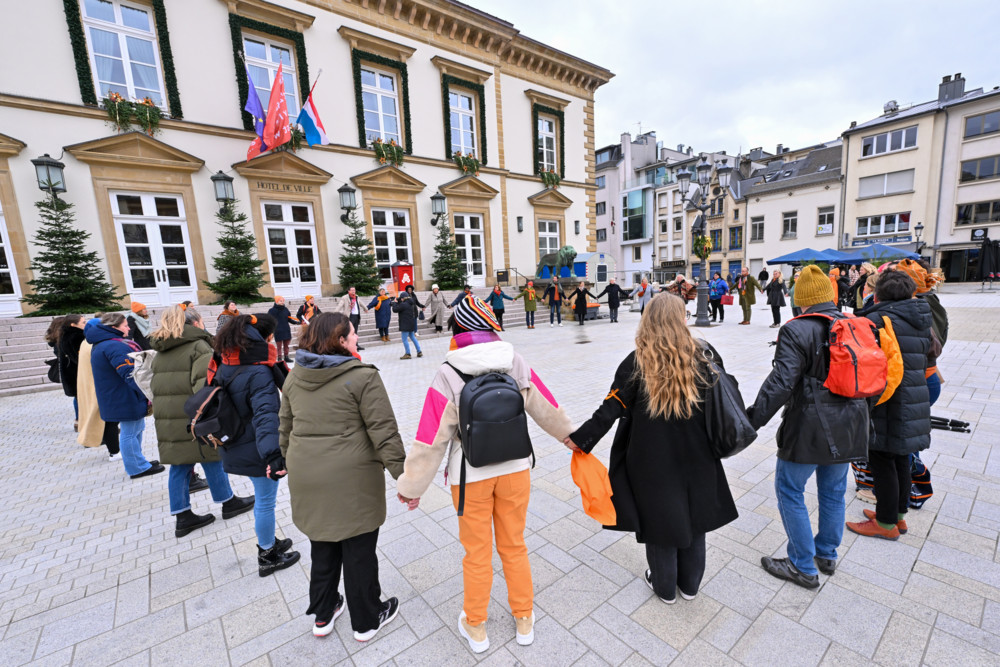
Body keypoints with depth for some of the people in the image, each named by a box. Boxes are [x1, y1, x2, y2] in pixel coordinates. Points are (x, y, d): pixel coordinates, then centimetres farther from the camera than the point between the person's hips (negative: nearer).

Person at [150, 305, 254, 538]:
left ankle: (182, 517, 20)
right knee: (212, 458, 7)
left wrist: (163, 415, 23)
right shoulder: (198, 346, -10)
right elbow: (205, 385, -21)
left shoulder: (160, 352, 16)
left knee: (179, 466, 12)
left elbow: (156, 386, 19)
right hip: (193, 418, -7)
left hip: (166, 418, 7)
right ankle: (228, 502, 22)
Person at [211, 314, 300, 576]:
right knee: (265, 502, 10)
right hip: (256, 450, -9)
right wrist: (272, 454, -45)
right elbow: (265, 416, -38)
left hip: (235, 447, 9)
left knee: (262, 499, 24)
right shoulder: (258, 373, -26)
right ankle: (267, 558, 28)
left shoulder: (226, 366, 2)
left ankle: (269, 544, 42)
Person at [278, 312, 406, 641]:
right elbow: (384, 432, -18)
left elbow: (285, 429, 15)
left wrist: (293, 465, 28)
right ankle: (367, 621, 31)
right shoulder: (362, 377, -16)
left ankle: (323, 615, 43)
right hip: (351, 480, -6)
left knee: (323, 545, 24)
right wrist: (403, 474, -11)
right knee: (359, 550, 12)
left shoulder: (295, 377, 5)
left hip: (307, 476, 7)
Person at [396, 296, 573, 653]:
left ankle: (475, 627, 43)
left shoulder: (447, 376, -19)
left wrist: (411, 486, -1)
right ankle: (524, 620, 43)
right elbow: (548, 410, 0)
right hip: (515, 470, 2)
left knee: (477, 553, 20)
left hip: (470, 477, -1)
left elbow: (431, 439, -15)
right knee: (514, 546, 22)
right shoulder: (517, 364, -13)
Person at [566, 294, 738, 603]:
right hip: (696, 456, 3)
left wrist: (581, 438, -12)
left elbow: (612, 409, -19)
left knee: (659, 517, 16)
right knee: (692, 515, 22)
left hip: (653, 460, -3)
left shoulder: (637, 362, -16)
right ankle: (689, 584, 42)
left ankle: (664, 587, 37)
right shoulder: (705, 355, -8)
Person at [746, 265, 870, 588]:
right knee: (833, 491, 22)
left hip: (810, 429, -8)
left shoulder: (797, 331, -17)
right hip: (849, 427, 8)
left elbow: (781, 383, -25)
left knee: (790, 490, 7)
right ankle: (827, 555, 40)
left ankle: (804, 567, 19)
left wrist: (752, 420, -23)